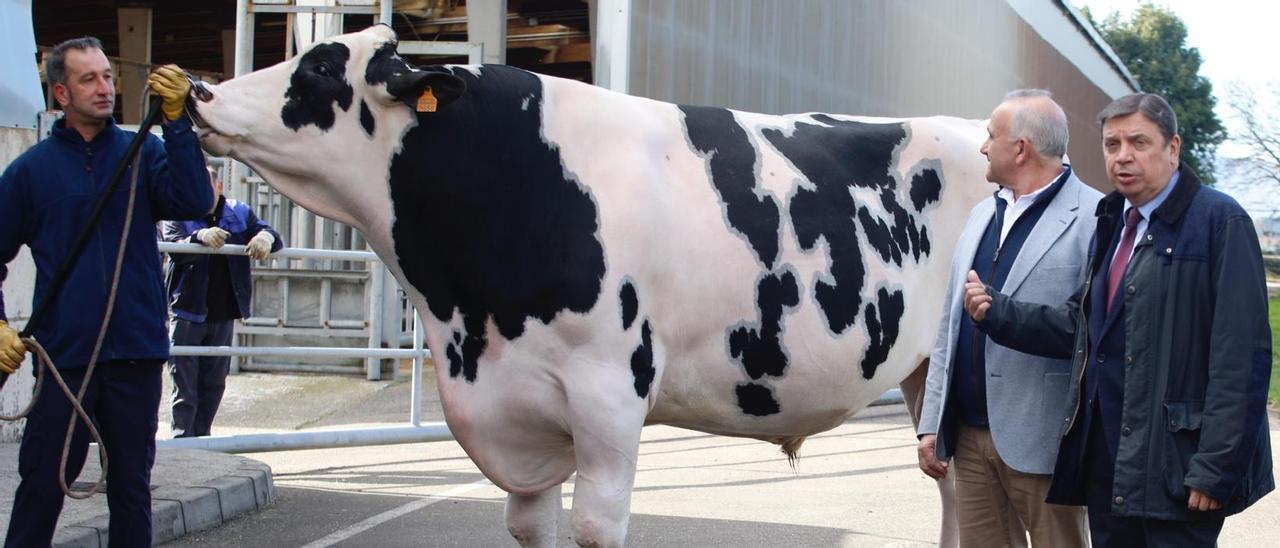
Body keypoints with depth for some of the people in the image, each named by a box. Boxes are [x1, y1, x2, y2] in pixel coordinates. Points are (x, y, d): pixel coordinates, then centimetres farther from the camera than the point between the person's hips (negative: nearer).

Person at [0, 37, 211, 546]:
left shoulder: (142, 153, 4)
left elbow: (194, 202, -13)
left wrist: (176, 121, -19)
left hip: (137, 352, 1)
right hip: (64, 353, -1)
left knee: (132, 484, 11)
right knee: (42, 485, 2)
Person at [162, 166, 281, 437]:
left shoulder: (239, 213, 6)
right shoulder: (178, 216, -5)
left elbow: (270, 235, -2)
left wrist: (266, 237, -28)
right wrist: (201, 237, -45)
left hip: (223, 316, 4)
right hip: (187, 313, -4)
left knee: (214, 384, 11)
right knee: (184, 387, -4)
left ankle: (201, 438, 21)